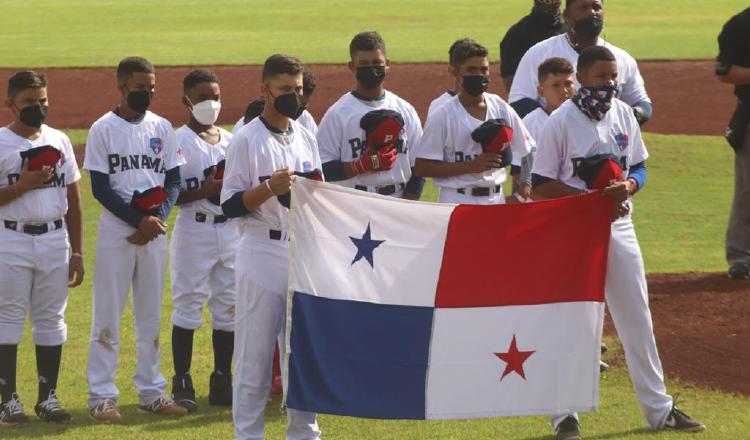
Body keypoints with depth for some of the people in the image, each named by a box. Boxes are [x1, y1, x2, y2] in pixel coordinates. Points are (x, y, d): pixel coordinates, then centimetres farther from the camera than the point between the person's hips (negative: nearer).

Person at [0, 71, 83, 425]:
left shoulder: (59, 141, 10)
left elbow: (73, 200, 13)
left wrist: (77, 251, 10)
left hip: (54, 240, 4)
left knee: (51, 319, 7)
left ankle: (47, 396, 14)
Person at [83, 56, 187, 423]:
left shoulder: (162, 128, 8)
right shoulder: (103, 129, -5)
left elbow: (174, 180, 8)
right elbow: (100, 188, -9)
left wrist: (159, 217, -10)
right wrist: (138, 220, -16)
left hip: (155, 231, 4)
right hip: (116, 231, -4)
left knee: (151, 316, 9)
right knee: (108, 315, -2)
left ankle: (151, 392, 16)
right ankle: (101, 396, 1)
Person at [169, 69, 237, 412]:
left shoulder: (231, 140, 12)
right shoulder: (177, 142, -6)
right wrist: (204, 191, -21)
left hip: (230, 230, 6)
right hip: (193, 231, -6)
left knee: (228, 306, 8)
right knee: (187, 304, -2)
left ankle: (222, 381, 16)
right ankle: (182, 383, 3)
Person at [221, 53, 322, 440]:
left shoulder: (306, 138, 13)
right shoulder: (247, 140, -7)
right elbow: (230, 205, -11)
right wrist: (269, 188, -24)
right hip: (262, 254, -6)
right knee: (254, 355, -3)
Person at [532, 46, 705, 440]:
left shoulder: (624, 115, 6)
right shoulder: (561, 122, -11)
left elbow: (639, 168, 13)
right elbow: (542, 185, -10)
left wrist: (627, 187, -11)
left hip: (619, 226, 5)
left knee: (637, 319, 11)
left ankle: (658, 408, 20)